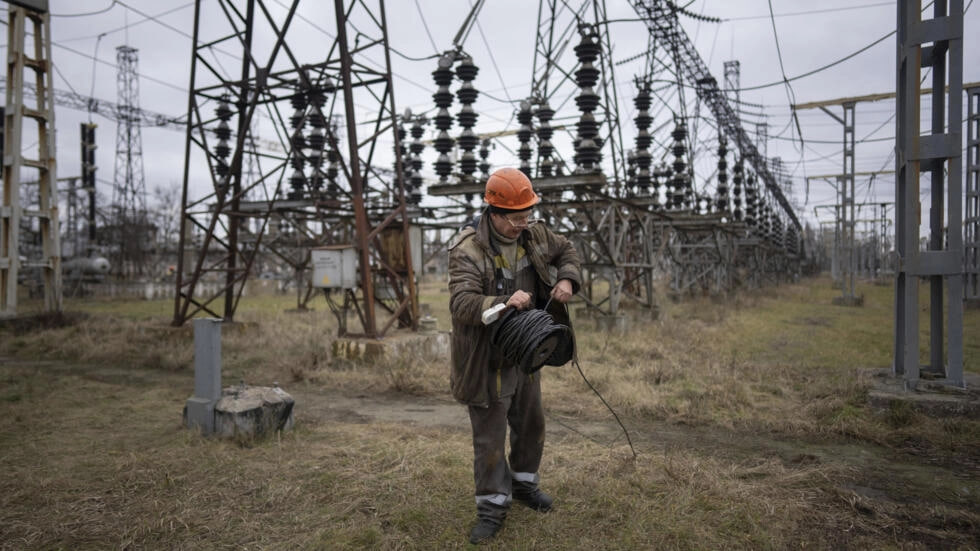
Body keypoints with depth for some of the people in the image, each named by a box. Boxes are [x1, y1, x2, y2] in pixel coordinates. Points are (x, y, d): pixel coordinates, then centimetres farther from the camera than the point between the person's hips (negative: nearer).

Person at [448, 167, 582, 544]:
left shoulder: (533, 235, -3)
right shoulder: (468, 250, -24)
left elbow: (566, 251, 13)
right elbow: (462, 303, -33)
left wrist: (567, 280, -8)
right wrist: (503, 303, -50)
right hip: (488, 360, -7)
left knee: (531, 423, 22)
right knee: (489, 436, 4)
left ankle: (524, 483, 45)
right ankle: (493, 505, 24)